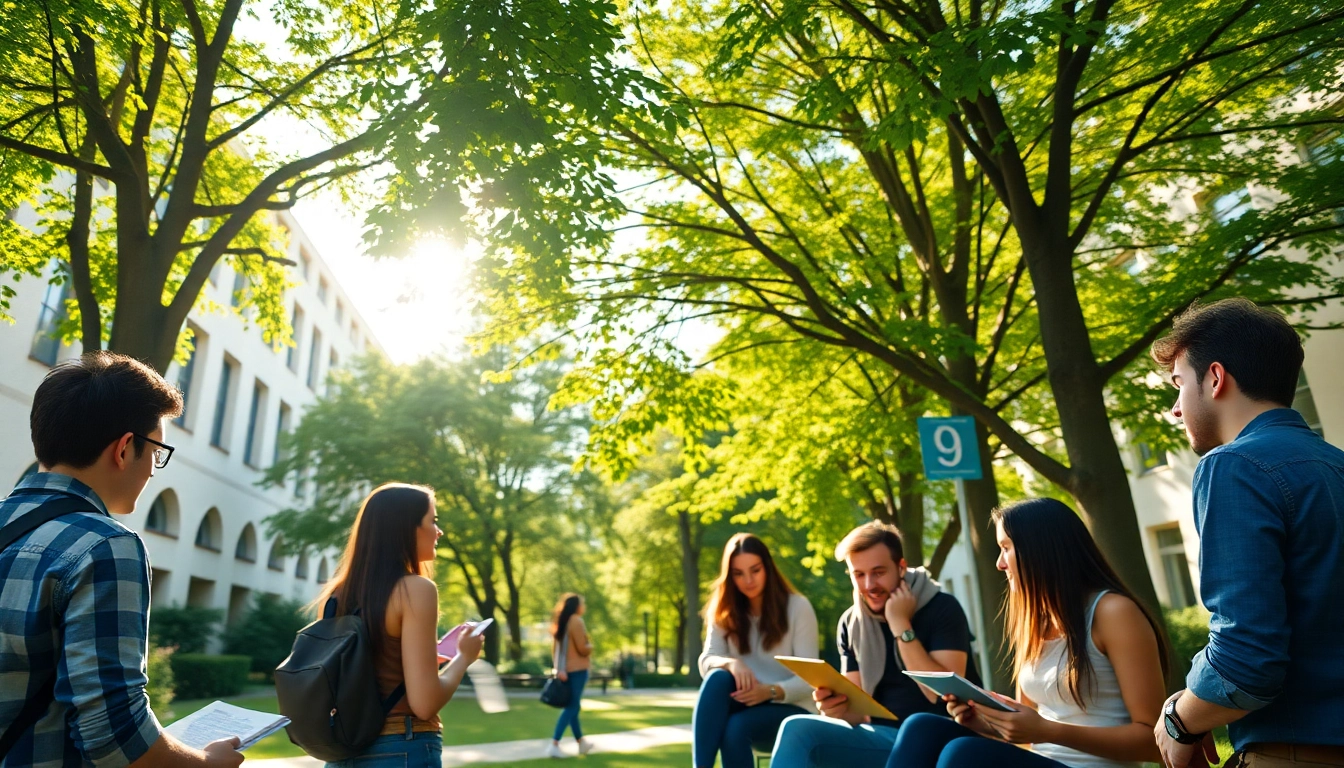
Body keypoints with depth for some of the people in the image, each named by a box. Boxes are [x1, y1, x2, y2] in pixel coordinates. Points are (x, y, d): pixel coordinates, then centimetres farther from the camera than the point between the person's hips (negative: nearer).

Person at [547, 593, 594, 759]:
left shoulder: (560, 621, 11)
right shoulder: (576, 621, -14)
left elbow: (554, 648, 9)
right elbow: (583, 649, -16)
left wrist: (559, 668, 5)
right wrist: (590, 646, 5)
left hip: (564, 669, 9)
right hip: (577, 669, -9)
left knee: (572, 706, 16)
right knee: (571, 707, -5)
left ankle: (582, 742, 27)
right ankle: (554, 745, -11)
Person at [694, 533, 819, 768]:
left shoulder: (798, 607, -5)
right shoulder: (724, 612, 6)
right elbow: (706, 662, -4)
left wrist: (771, 691, -29)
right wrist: (731, 663, -28)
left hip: (788, 709, -3)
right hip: (744, 704, 3)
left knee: (736, 726, -34)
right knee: (717, 678, -31)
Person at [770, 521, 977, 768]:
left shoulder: (943, 608, -9)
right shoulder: (851, 623, 3)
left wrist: (901, 626, -20)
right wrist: (838, 708, -21)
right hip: (885, 737, 4)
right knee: (798, 729, -21)